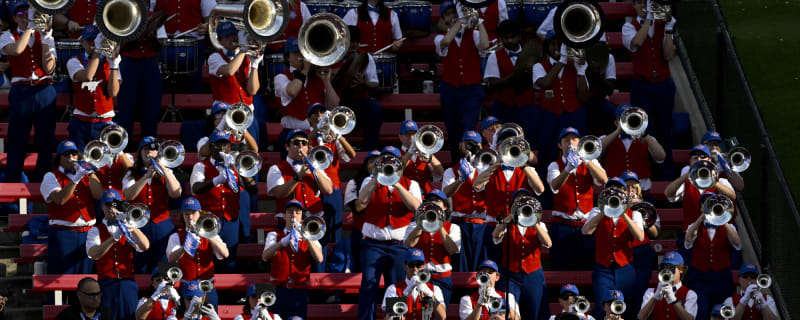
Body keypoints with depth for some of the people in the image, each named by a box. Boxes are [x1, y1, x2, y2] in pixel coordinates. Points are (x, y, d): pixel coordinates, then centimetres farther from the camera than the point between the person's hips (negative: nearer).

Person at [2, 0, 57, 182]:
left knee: (46, 142, 2)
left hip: (45, 91, 2)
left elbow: (49, 68, -1)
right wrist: (29, 29, -12)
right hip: (21, 91, -2)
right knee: (17, 142, -4)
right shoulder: (8, 36, 6)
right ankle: (12, 183, 0)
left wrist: (44, 39, -7)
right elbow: (16, 50, -18)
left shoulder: (45, 37, 12)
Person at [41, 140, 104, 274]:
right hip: (63, 234, -4)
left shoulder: (86, 176, 17)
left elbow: (99, 195, 0)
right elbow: (60, 199, -14)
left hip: (87, 233, 4)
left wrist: (91, 173, -10)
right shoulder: (51, 177, 5)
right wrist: (76, 179, -21)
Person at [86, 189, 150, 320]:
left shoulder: (127, 229, 15)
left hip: (128, 283, 2)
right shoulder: (96, 231, 10)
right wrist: (113, 238, -21)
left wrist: (130, 226, -12)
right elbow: (93, 254, -10)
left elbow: (145, 246, -2)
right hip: (107, 283, -2)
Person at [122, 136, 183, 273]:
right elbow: (128, 195, -12)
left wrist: (163, 168, -13)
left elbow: (176, 194, -9)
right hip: (138, 225, -1)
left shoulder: (166, 173, 9)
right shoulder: (132, 174, 6)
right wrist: (147, 176, -20)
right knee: (140, 269, 1)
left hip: (162, 225, 1)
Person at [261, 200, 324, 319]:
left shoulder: (310, 239, 16)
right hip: (279, 290, -1)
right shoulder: (274, 236, 14)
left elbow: (319, 259, -3)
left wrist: (307, 238, -14)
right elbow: (265, 257, -6)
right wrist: (284, 242, -21)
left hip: (300, 292, 1)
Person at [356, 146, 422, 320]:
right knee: (369, 284, -14)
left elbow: (415, 206, -8)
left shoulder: (410, 184, 12)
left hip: (399, 245, 1)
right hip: (373, 244, -1)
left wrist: (397, 185, -14)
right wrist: (376, 180, -15)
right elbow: (362, 202, -7)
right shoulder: (370, 181, 13)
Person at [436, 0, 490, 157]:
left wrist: (479, 22, -13)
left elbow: (484, 45, -19)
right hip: (450, 90, 2)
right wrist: (462, 20, -16)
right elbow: (446, 41, -21)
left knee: (468, 129, -19)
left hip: (472, 91, -2)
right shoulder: (440, 39, 4)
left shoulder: (472, 34, 3)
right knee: (453, 133, 8)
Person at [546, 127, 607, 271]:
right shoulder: (555, 166, 4)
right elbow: (555, 186, -17)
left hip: (586, 225, 2)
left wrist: (586, 160, -20)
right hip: (562, 225, -2)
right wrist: (568, 169, -36)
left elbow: (603, 180, -9)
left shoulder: (590, 163, 11)